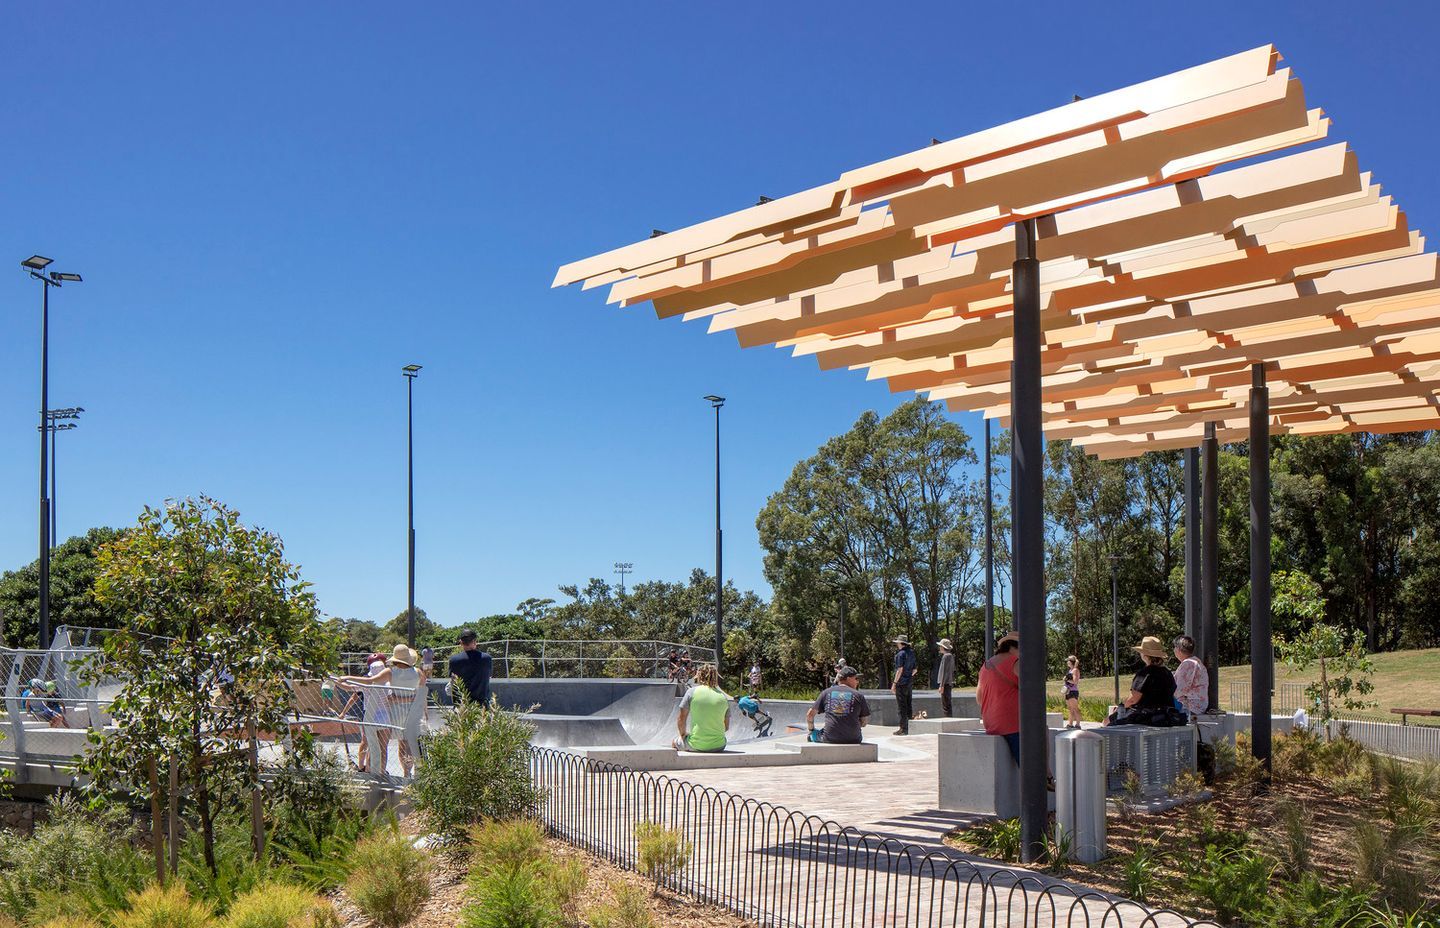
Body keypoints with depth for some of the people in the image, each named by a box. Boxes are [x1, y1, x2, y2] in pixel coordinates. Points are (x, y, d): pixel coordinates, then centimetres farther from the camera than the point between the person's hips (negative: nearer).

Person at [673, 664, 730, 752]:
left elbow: (681, 720, -2)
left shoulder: (692, 692, -5)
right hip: (719, 746, 4)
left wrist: (683, 734, 16)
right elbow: (726, 727, 10)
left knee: (675, 742, 26)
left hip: (696, 745, -4)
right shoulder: (723, 696, 4)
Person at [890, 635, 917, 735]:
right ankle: (910, 726, 14)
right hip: (909, 683, 8)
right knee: (908, 705, 11)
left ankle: (903, 728, -5)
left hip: (901, 683, -8)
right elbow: (914, 670, 18)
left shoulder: (901, 654, -14)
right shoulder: (911, 653, 12)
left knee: (902, 706, -5)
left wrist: (894, 683, -16)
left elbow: (900, 669, -19)